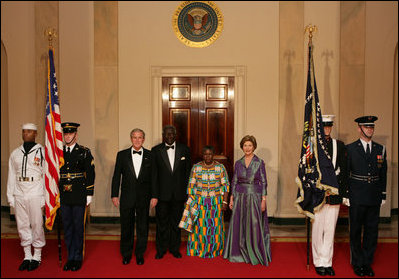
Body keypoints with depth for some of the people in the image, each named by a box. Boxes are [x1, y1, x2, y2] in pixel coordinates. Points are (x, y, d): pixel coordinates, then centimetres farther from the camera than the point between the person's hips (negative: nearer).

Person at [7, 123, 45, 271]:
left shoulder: (42, 152, -2)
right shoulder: (15, 153, 11)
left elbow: (47, 176, -3)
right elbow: (11, 177, 14)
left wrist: (45, 198, -7)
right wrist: (10, 197, 9)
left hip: (36, 194, -4)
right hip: (19, 195, 4)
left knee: (37, 226, 1)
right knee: (22, 226, 9)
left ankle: (37, 257, 16)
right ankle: (27, 256, 23)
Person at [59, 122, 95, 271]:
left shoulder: (84, 152, -2)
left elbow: (91, 174, -3)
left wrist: (89, 194, -6)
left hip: (79, 197, -3)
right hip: (64, 197, 4)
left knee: (78, 227, 3)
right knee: (67, 227, 10)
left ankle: (78, 258, 17)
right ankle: (70, 257, 23)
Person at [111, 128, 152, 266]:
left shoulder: (150, 155, 1)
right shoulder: (122, 155, 2)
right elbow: (116, 176, 3)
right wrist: (114, 195, -1)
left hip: (143, 197, 0)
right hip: (127, 197, 0)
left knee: (143, 227, 10)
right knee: (126, 226, 11)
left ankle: (140, 254, 27)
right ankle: (126, 254, 28)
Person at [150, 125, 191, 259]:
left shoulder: (184, 149, 2)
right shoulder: (155, 150, -1)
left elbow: (188, 172, 4)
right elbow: (153, 175, -4)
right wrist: (154, 195, -10)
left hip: (179, 194, 1)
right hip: (162, 193, -1)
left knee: (176, 222, 13)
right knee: (162, 222, 10)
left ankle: (175, 248, 28)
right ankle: (161, 249, 26)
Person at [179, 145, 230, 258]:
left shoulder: (220, 167, -1)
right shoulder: (196, 167, 0)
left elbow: (225, 185, -1)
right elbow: (191, 186, 2)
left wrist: (225, 202, -7)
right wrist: (191, 202, -3)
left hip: (216, 202, 0)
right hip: (199, 202, 0)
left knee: (215, 226, 4)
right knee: (199, 226, 3)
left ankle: (214, 250, 23)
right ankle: (198, 250, 21)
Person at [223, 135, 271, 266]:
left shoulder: (259, 162, -2)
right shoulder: (238, 163, 7)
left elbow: (264, 182, -3)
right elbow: (234, 182, 10)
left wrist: (263, 200, -9)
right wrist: (232, 198, 4)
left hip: (255, 197, -3)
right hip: (240, 197, 3)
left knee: (254, 225, 0)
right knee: (239, 225, 7)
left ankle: (255, 254, 15)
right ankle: (240, 253, 22)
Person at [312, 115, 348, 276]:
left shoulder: (339, 146, 6)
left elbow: (344, 172, 8)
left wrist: (345, 193, 3)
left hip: (334, 194, 2)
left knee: (330, 229, 8)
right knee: (317, 229, 6)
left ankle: (327, 262, 20)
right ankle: (319, 263, 19)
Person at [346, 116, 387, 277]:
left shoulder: (380, 149, 8)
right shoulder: (350, 149, -1)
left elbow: (383, 174, 11)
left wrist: (383, 195, 9)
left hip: (374, 198, 3)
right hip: (356, 198, -3)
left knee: (372, 230, 9)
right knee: (355, 231, 6)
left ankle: (367, 263, 23)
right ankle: (357, 263, 20)